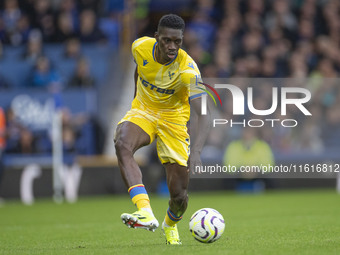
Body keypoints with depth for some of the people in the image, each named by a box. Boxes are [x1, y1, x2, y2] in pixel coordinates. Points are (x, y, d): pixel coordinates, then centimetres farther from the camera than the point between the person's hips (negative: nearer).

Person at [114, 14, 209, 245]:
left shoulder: (188, 69, -29)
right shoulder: (140, 47, -18)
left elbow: (202, 115, -38)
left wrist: (197, 151, -53)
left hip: (173, 118, -2)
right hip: (143, 111, 2)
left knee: (180, 195, -2)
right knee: (122, 144, -35)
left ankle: (171, 225, 36)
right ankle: (145, 212, -46)